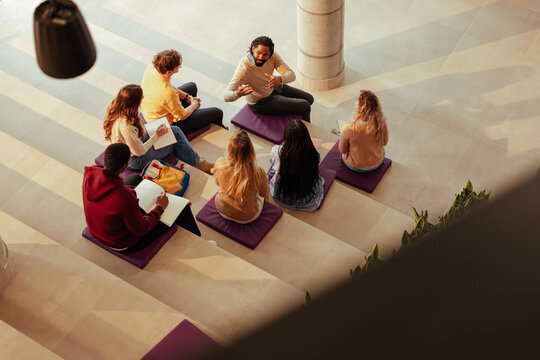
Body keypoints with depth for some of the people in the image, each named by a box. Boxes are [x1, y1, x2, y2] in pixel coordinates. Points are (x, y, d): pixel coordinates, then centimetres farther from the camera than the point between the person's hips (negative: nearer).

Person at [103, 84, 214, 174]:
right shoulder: (126, 127, -40)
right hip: (134, 160, -8)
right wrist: (157, 135, -14)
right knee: (176, 142, 2)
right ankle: (197, 163, 27)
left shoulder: (117, 111, -13)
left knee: (175, 131, 6)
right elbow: (140, 152, -25)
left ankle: (197, 161, 20)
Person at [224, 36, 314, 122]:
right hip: (261, 103, -6)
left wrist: (279, 79, -49)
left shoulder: (272, 55, -20)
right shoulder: (243, 67, -36)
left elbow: (291, 75, -25)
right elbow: (227, 96, -41)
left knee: (309, 99, 16)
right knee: (305, 106, -8)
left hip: (274, 88, 6)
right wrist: (238, 93, -66)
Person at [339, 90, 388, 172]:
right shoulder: (381, 124, -27)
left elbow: (342, 150, -16)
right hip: (377, 163, 2)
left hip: (355, 166, -2)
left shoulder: (348, 128, -35)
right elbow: (384, 143, -6)